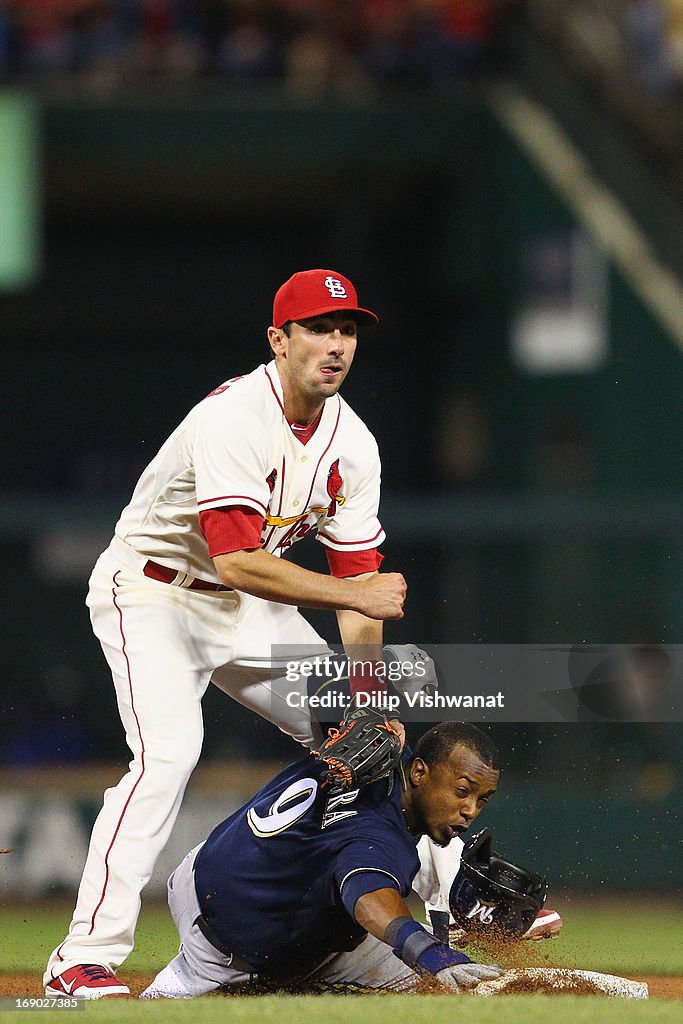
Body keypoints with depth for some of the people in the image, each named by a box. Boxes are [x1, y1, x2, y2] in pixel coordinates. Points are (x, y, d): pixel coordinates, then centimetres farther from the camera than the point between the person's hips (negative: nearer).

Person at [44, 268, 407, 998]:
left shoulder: (351, 443, -3)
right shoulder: (232, 419, -28)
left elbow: (357, 569, -2)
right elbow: (236, 560, -37)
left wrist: (368, 690, -15)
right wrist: (357, 595, -37)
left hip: (251, 610, 8)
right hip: (152, 596, -8)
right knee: (169, 749, -28)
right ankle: (84, 960, -32)